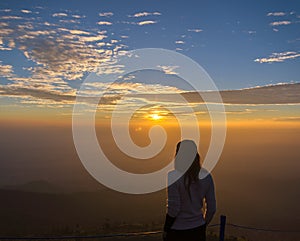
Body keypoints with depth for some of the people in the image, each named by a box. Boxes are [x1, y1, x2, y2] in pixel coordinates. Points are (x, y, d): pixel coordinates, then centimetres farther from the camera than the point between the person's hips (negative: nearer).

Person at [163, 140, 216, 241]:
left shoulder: (173, 177, -19)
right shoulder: (206, 176, -5)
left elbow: (173, 209, -17)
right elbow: (212, 207, 1)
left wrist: (165, 230, -3)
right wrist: (204, 224, 16)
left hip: (177, 231, -4)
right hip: (199, 229, 4)